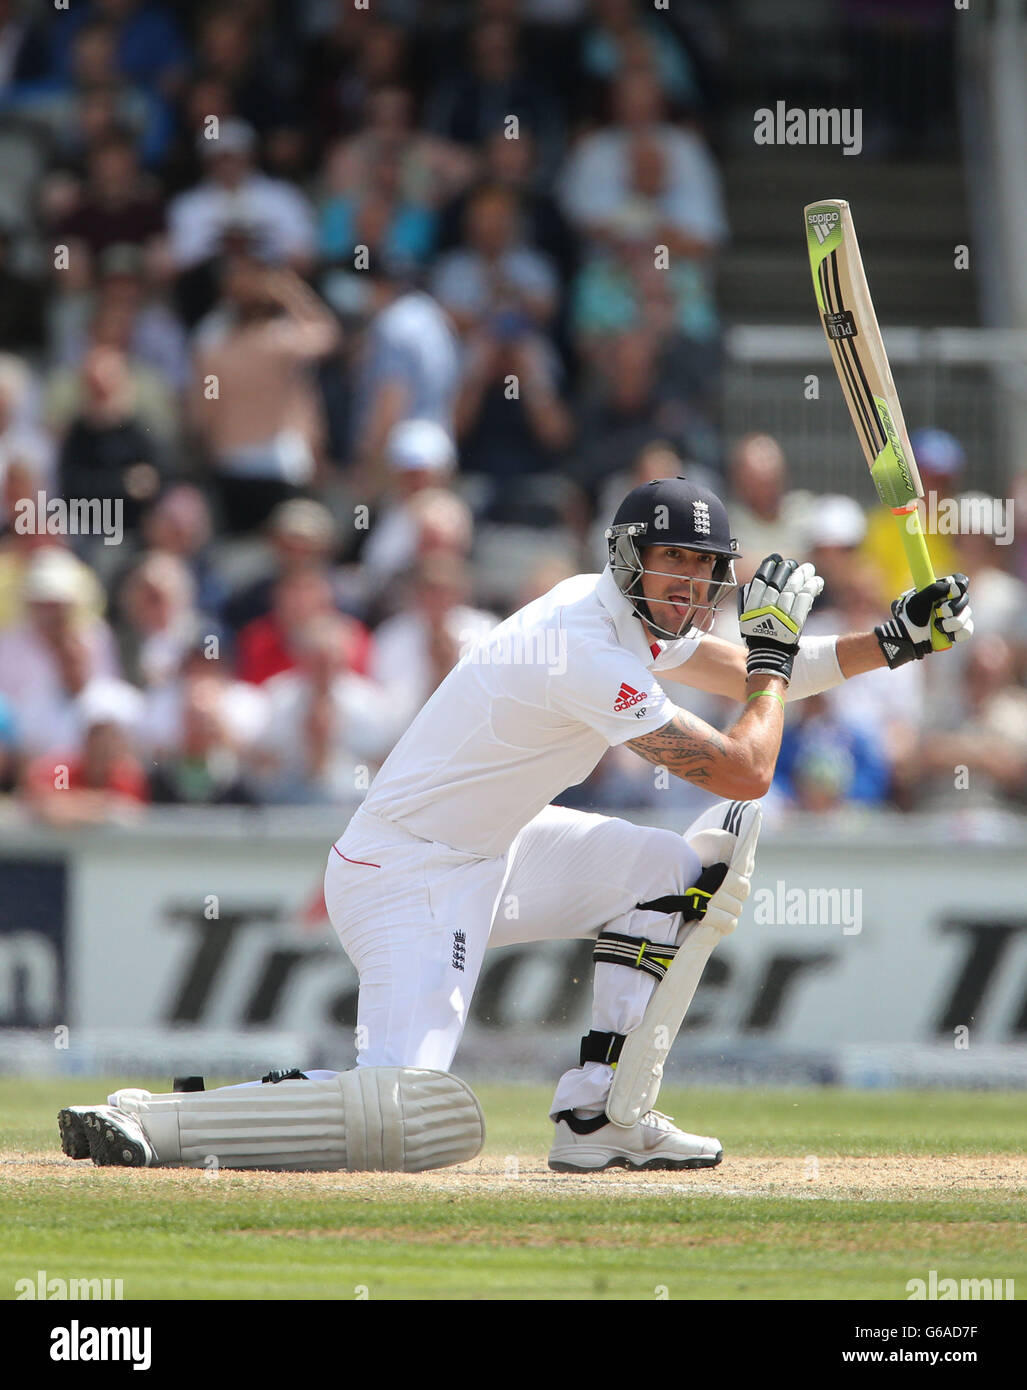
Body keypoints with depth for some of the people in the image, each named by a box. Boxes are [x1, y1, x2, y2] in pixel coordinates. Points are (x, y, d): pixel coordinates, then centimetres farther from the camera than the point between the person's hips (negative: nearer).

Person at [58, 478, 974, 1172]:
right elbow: (744, 772, -21)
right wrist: (775, 641, -7)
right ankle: (145, 1122, -20)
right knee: (415, 1121, -26)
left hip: (489, 851, 11)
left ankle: (601, 1119, 12)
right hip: (409, 879, -11)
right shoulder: (591, 655, -23)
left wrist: (897, 641, 10)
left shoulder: (633, 617, 7)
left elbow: (753, 680, 21)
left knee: (683, 871, 12)